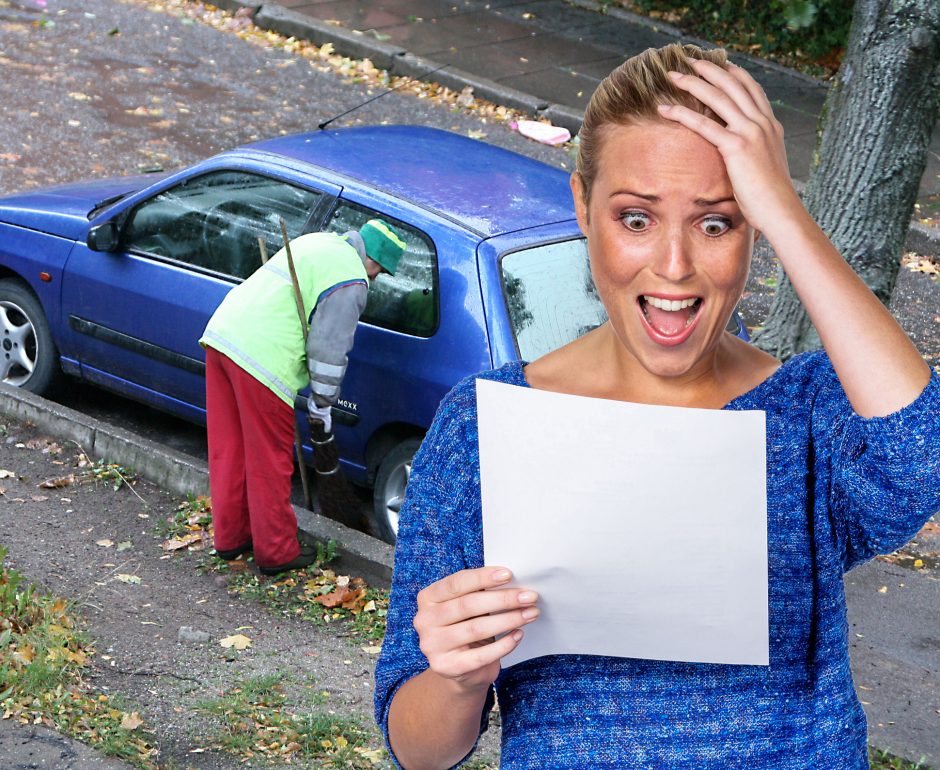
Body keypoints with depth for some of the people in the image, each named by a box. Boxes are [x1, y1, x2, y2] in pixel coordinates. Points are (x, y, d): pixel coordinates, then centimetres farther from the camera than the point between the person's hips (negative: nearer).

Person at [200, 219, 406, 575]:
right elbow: (329, 350, -7)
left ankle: (230, 538, 31)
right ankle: (276, 552, 14)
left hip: (221, 332, 9)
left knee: (228, 451, 18)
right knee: (269, 461, 3)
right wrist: (322, 405, 6)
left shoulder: (318, 242, 21)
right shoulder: (352, 281, -7)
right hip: (261, 356, -9)